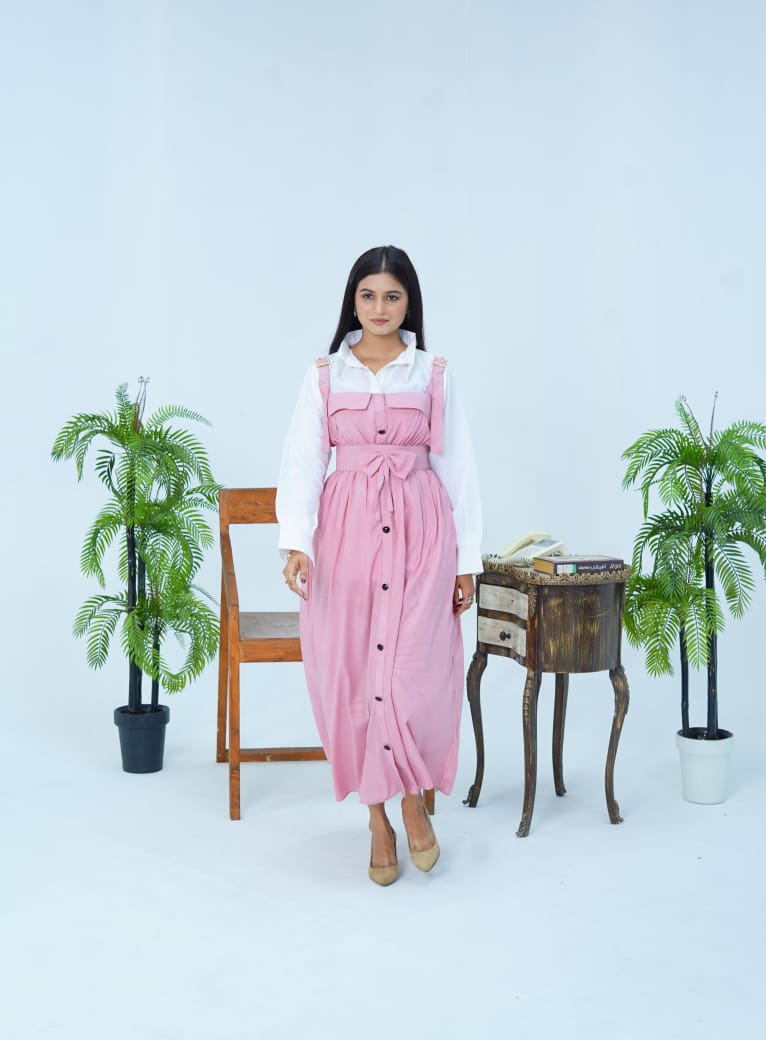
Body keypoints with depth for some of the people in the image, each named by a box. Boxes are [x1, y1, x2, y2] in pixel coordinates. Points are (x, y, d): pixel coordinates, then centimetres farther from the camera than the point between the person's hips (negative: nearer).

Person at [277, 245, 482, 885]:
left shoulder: (434, 375, 7)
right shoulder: (325, 376, 7)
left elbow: (457, 468, 7)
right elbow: (302, 463, 2)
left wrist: (466, 560, 4)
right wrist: (297, 542, -13)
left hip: (420, 530, -1)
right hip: (347, 530, 1)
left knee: (413, 669, -9)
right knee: (351, 675, 1)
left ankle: (414, 799, 15)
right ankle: (379, 820, 15)